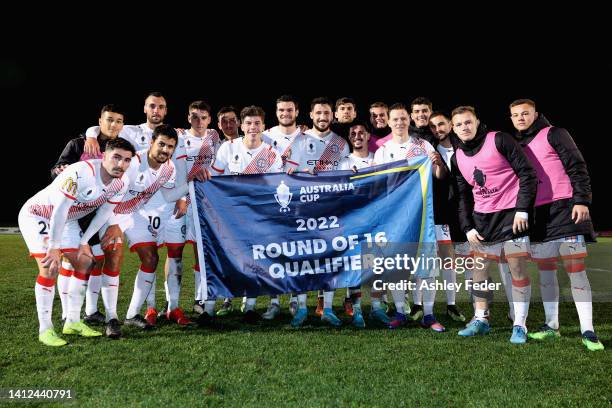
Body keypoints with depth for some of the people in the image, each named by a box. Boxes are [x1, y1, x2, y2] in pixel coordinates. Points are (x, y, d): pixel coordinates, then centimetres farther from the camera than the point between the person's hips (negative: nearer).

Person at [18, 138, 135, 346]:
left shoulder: (121, 184, -13)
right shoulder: (80, 173, -35)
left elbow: (104, 212, -2)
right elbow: (59, 211, -33)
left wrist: (84, 241, -3)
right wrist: (53, 249, -29)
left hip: (67, 220, 7)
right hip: (36, 215, -7)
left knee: (86, 262, 3)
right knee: (50, 268, -17)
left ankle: (72, 322, 14)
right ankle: (45, 329, -6)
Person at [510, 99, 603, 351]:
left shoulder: (553, 134, 0)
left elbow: (577, 167, -6)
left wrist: (582, 200, -15)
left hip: (565, 208, -6)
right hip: (535, 214, 6)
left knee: (576, 269, -6)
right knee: (545, 271, 9)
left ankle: (587, 331, -4)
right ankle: (551, 325, 18)